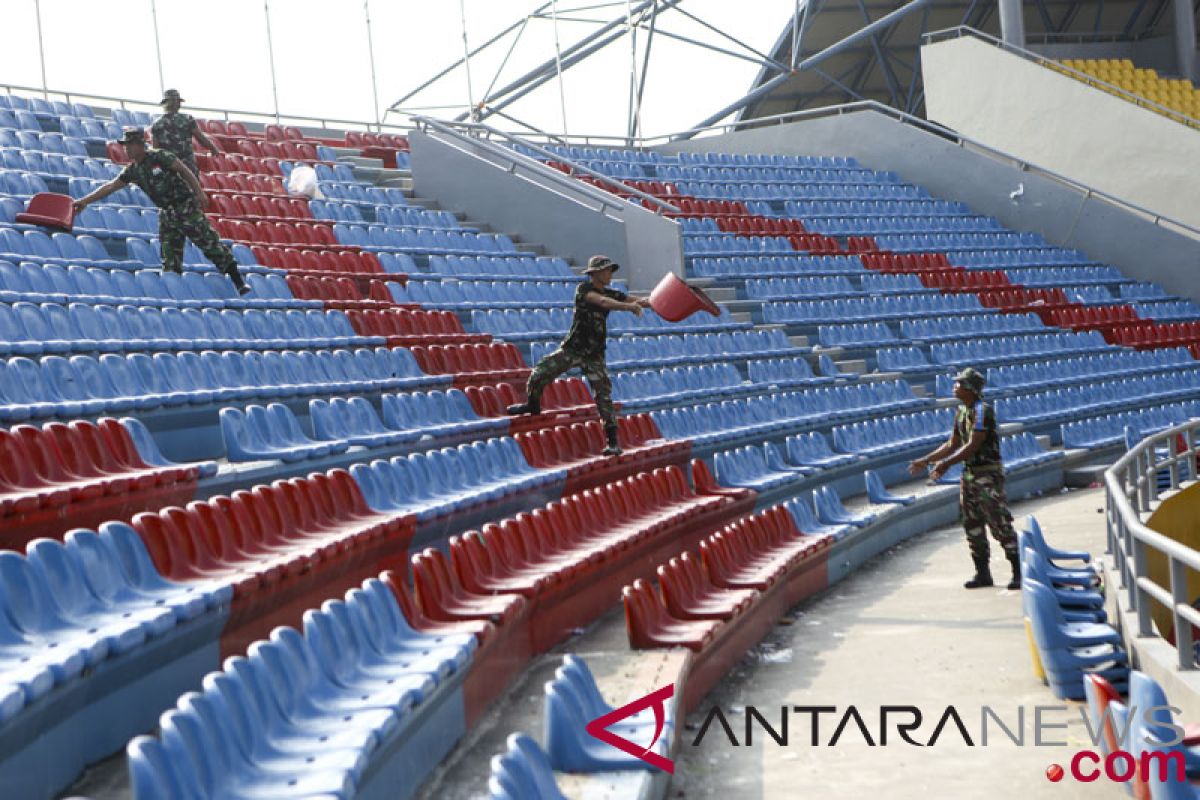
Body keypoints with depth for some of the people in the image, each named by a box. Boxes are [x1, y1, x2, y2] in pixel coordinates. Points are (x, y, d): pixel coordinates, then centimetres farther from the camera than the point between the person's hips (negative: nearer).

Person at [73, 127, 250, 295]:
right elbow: (109, 187, 10)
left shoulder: (160, 157, -11)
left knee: (211, 244, -5)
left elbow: (185, 171, -10)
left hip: (187, 207, -6)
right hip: (167, 214, 6)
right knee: (170, 260, 3)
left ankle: (239, 283, -1)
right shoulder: (132, 171, 6)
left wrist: (200, 193, -17)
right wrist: (85, 201, 8)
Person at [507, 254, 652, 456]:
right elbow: (602, 302, -29)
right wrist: (629, 306, -42)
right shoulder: (584, 289, -10)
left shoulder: (611, 294, 4)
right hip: (572, 348, -2)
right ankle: (533, 405, 24)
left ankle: (613, 442, -3)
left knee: (604, 395, -7)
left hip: (594, 355, 2)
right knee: (539, 374, -7)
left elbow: (638, 301, -6)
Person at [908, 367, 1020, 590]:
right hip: (969, 473, 9)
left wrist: (946, 464, -26)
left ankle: (1019, 572, -3)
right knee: (972, 525, 10)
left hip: (988, 473, -9)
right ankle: (982, 573, 18)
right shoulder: (961, 411, 13)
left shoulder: (983, 410, -15)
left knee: (1000, 524, -8)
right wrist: (925, 461, 16)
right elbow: (952, 445, 20)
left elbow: (973, 446, -22)